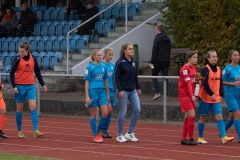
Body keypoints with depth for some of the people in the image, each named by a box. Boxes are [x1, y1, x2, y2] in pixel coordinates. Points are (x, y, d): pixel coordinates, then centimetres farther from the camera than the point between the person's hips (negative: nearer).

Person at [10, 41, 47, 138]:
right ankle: (19, 131, 16)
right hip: (20, 86, -2)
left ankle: (36, 131, -14)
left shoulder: (33, 59, 2)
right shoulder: (17, 59, -7)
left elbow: (37, 72, 14)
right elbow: (12, 73, -5)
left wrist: (42, 84, 15)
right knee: (20, 109, 5)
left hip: (31, 86, 2)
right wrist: (14, 86, -14)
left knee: (33, 107, -9)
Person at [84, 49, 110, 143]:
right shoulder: (90, 67, -4)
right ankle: (95, 136, 10)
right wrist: (87, 96, -10)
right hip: (93, 92, -5)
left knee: (105, 113, -3)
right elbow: (87, 82, -5)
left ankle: (98, 131, 17)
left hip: (102, 91, 5)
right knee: (93, 115, 2)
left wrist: (108, 94, 17)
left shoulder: (103, 67, 10)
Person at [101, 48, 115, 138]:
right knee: (108, 109, -12)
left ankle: (105, 131, 14)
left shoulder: (113, 65, 10)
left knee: (110, 111, 6)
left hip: (111, 90, 6)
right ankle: (103, 129, 0)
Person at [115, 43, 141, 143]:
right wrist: (120, 90, -17)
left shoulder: (134, 62, 9)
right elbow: (117, 77, -11)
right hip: (123, 91, -6)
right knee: (123, 112, -2)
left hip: (132, 90, 6)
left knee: (137, 109, -1)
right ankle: (120, 135, 10)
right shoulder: (120, 62, -10)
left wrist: (138, 88, 18)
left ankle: (130, 133, 11)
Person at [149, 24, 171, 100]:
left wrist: (152, 62, -11)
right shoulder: (168, 39, 12)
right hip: (166, 61, 6)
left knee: (154, 75, 7)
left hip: (158, 61, -6)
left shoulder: (157, 39, -10)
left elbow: (154, 51, -13)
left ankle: (157, 92, -5)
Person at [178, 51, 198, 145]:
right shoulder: (185, 69, -13)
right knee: (192, 115, -15)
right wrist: (192, 95, -27)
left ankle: (183, 139, 15)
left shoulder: (194, 68, 12)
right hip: (184, 95, -8)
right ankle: (190, 139, -9)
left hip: (190, 96, 8)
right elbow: (188, 83, -20)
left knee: (188, 117, 9)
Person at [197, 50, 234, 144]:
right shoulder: (205, 69, -11)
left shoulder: (218, 69, 10)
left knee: (219, 116, -6)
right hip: (205, 97, -5)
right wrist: (211, 94, -21)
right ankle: (200, 138, 17)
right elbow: (205, 83, -18)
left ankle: (223, 137, -13)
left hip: (216, 98, 5)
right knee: (203, 118, 5)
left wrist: (220, 94, 8)